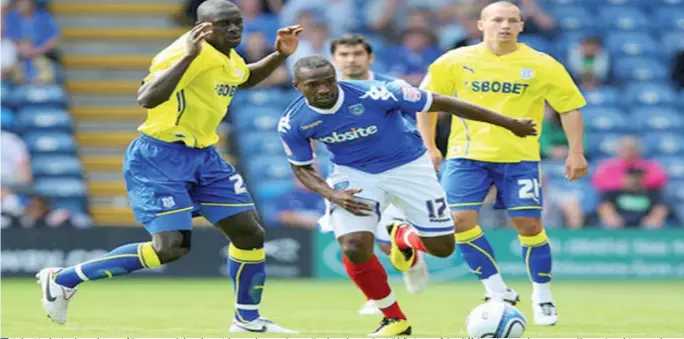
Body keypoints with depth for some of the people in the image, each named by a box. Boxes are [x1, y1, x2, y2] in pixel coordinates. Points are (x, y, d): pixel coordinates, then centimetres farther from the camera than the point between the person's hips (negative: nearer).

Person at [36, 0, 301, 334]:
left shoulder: (229, 59, 8)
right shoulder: (187, 53, -21)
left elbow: (246, 79, 34)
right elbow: (147, 98, -35)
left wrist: (279, 54, 17)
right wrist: (188, 56, -41)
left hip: (204, 156, 9)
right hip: (160, 157, -9)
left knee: (250, 233, 4)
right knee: (171, 246, -17)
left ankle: (247, 318, 22)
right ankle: (63, 279, -5)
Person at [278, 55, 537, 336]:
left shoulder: (374, 94, -30)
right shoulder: (293, 123, -19)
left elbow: (443, 103, -22)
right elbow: (302, 168, 0)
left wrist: (508, 123, -17)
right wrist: (332, 195, -23)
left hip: (407, 166, -1)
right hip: (354, 175, 1)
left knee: (441, 247, 2)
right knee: (354, 247, -21)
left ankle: (406, 240, 41)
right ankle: (394, 320, 3)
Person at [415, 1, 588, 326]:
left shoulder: (543, 66, -3)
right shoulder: (456, 61, 0)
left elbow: (570, 107, 3)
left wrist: (576, 153, -4)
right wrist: (428, 146, 5)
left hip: (520, 157, -1)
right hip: (467, 154, 1)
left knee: (529, 225, -5)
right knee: (459, 219, -13)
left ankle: (542, 296, 15)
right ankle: (498, 293, 0)